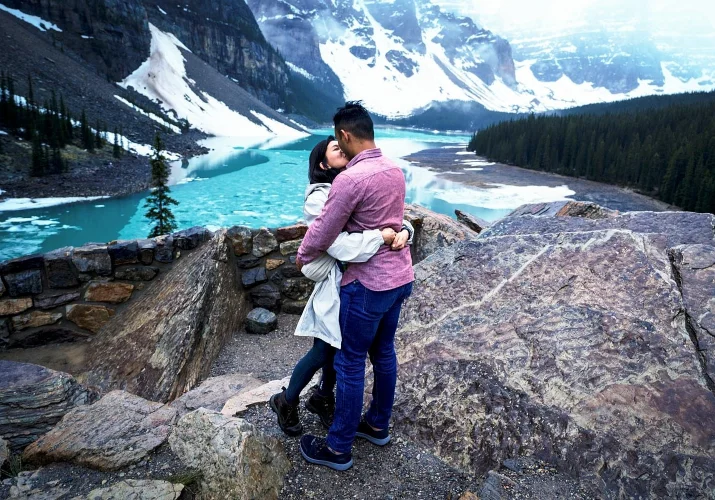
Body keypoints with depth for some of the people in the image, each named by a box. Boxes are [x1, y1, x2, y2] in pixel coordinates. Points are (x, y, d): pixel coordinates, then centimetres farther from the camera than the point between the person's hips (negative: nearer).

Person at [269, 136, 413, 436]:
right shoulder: (318, 198, -15)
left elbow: (394, 218, 3)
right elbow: (340, 245, -27)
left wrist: (404, 232, -18)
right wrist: (381, 237, -25)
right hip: (338, 283, -6)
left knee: (340, 347, 19)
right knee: (323, 351, 5)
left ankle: (322, 399, 43)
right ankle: (286, 401, 31)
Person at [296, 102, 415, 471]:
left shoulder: (349, 179, -22)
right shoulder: (395, 171, 4)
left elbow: (323, 233, -12)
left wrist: (302, 257, 7)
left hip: (367, 283, -8)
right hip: (399, 276, 9)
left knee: (350, 363, 6)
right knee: (383, 353, 21)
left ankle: (338, 448, 22)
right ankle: (378, 425, 39)